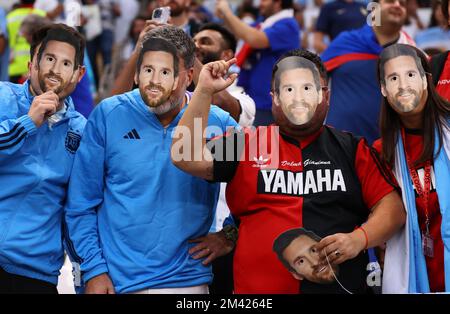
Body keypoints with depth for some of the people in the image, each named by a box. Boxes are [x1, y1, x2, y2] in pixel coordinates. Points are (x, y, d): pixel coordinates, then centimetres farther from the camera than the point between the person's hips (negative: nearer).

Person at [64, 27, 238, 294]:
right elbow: (81, 204, -2)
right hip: (115, 280, 0)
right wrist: (93, 269, -6)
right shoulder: (107, 116, -4)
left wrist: (230, 235, -1)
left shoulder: (218, 123, -3)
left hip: (187, 280, 1)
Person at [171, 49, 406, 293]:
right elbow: (186, 157, -5)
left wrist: (359, 239, -15)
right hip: (258, 287, 0)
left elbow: (392, 207, 4)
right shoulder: (246, 144, 6)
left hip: (340, 287, 0)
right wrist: (204, 91, -11)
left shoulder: (352, 149, 7)